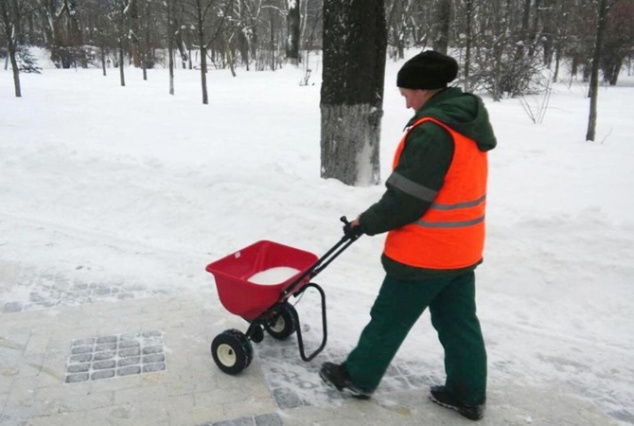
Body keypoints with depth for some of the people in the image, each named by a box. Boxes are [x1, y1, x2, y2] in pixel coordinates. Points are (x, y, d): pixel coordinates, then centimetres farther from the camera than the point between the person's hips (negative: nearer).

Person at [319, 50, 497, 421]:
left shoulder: (431, 131, -23)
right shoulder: (467, 124, 8)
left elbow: (405, 199, -23)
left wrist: (366, 222, -6)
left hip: (426, 252, -9)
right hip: (461, 248, 9)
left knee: (389, 318, 8)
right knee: (459, 322, 17)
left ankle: (358, 377, 27)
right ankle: (469, 395, 29)